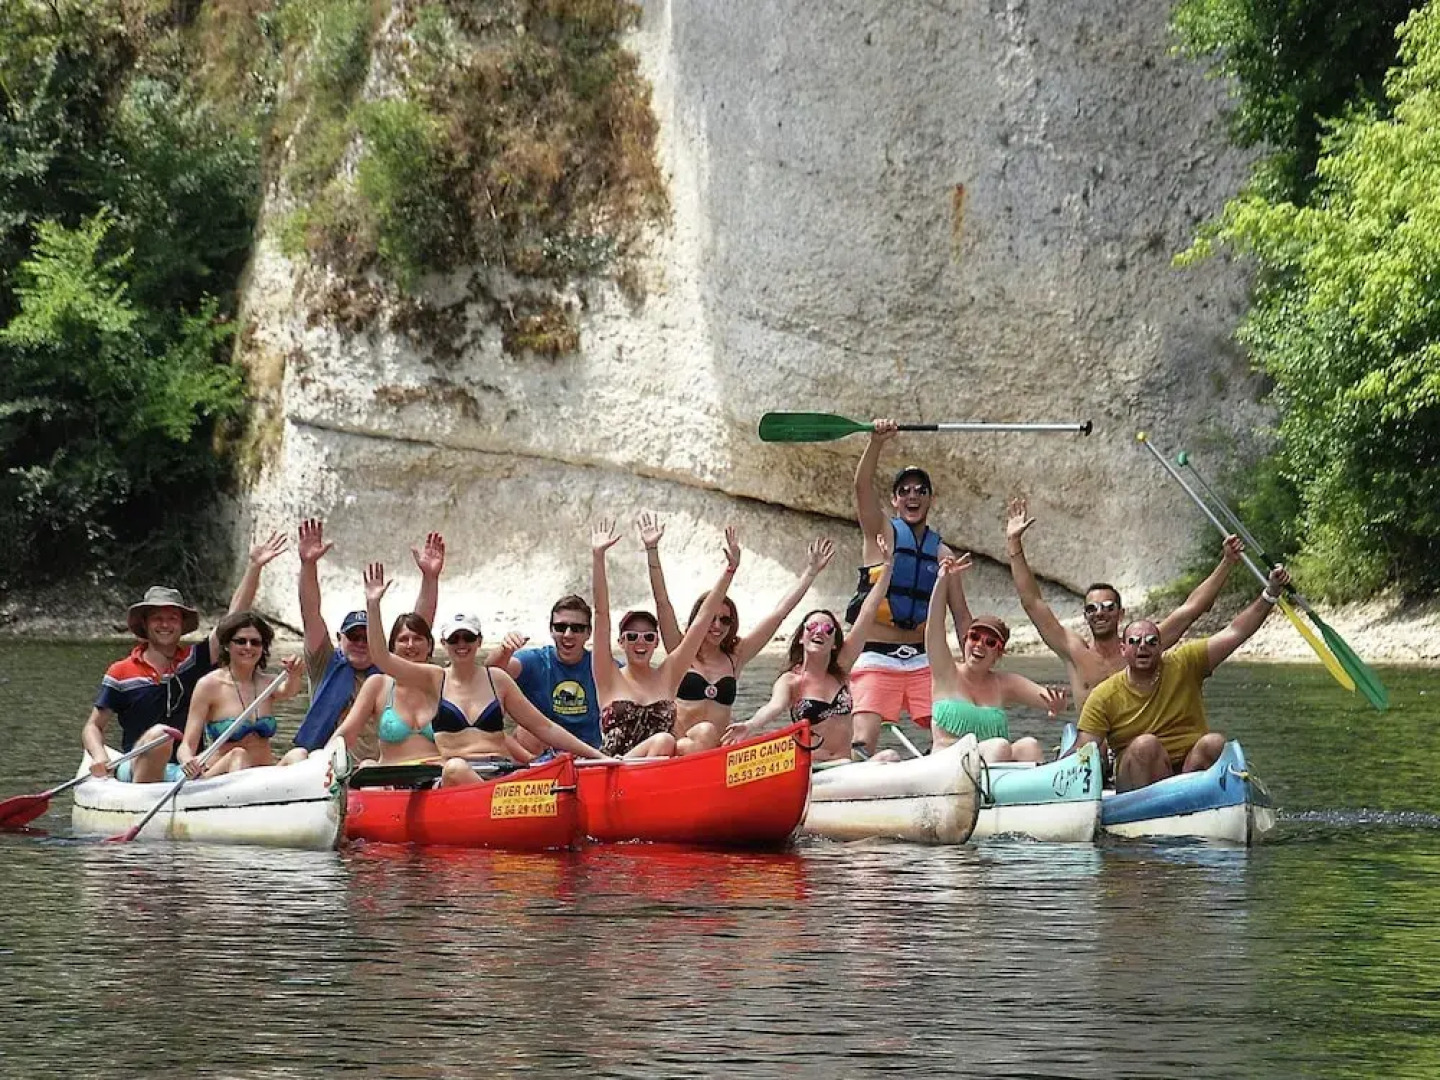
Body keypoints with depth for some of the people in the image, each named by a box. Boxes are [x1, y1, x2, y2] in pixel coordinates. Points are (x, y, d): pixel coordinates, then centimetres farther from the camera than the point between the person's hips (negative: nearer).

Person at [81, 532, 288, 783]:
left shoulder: (194, 661, 12)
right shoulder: (121, 673, 9)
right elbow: (93, 727, 12)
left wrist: (254, 567, -3)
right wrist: (99, 757, -10)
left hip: (186, 771, 1)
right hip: (135, 770, -1)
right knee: (159, 735, -35)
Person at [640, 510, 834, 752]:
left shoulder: (735, 657, 14)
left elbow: (779, 612, 17)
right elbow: (662, 601, -1)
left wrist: (811, 571, 19)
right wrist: (652, 550, -9)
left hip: (719, 753, 4)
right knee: (704, 733, -33)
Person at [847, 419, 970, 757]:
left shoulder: (941, 552, 12)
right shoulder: (882, 531, 3)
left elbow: (959, 612, 12)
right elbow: (862, 485, -14)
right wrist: (877, 442, -29)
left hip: (922, 657, 3)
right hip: (876, 655, -3)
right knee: (863, 740, -16)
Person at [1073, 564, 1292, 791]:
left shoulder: (1183, 665, 2)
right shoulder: (1103, 697, -1)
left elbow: (1235, 632, 0)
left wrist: (1270, 593, -8)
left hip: (1192, 765, 2)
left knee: (1214, 743, -26)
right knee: (1146, 744, -31)